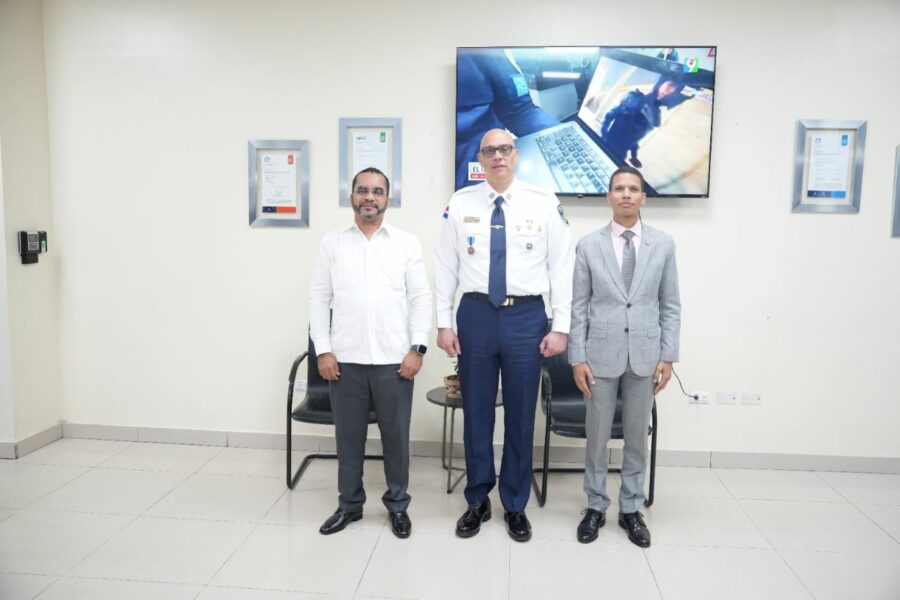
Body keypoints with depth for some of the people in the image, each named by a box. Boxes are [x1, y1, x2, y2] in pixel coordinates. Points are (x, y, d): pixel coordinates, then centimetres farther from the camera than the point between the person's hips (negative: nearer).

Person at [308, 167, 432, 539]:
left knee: (396, 435, 8)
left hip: (394, 359, -1)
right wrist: (323, 350, -2)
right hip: (345, 359, 1)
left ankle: (397, 505, 26)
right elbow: (319, 299, 5)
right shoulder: (332, 243, 7)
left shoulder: (407, 243, 5)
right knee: (348, 435, 11)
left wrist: (417, 348, -7)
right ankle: (349, 504, 28)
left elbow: (421, 297, 2)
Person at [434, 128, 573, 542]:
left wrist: (560, 326, -4)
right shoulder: (460, 204, 3)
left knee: (521, 415, 10)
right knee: (476, 413, 10)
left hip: (526, 316, 0)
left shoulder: (544, 204, 0)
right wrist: (444, 323, 0)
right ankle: (477, 501, 29)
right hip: (476, 314, 1)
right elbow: (445, 267, 4)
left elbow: (561, 267, 0)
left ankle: (516, 507, 28)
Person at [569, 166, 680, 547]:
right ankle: (596, 507, 25)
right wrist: (577, 358, -5)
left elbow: (670, 305, 5)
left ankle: (630, 509, 27)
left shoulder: (663, 244, 4)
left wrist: (668, 356, -1)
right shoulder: (589, 245, 0)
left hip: (645, 354, 1)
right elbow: (578, 306, 0)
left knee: (637, 436, 12)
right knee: (597, 436, 9)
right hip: (601, 354, -1)